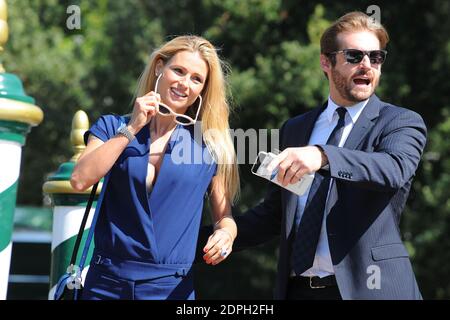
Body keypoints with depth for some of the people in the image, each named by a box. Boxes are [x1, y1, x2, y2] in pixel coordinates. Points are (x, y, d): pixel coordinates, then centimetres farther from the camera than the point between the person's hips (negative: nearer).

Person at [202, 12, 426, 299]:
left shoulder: (402, 123, 0)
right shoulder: (295, 129, 14)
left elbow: (395, 168, -22)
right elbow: (273, 214, 15)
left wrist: (323, 156, -36)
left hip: (367, 286, -4)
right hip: (296, 288, 4)